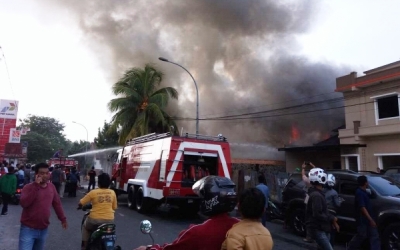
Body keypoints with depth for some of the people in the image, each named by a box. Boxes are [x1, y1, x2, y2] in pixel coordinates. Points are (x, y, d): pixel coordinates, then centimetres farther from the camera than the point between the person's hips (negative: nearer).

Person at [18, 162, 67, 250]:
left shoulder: (51, 187, 3)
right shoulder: (28, 187, -11)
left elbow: (57, 204, 12)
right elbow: (23, 203, -27)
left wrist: (63, 219, 14)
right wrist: (36, 186, -27)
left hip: (43, 229, 5)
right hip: (28, 229, -5)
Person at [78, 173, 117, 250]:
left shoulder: (93, 192, -7)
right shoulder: (112, 193, 1)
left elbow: (80, 203, 0)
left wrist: (80, 206, 23)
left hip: (95, 220, -2)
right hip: (109, 220, 2)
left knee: (85, 227, 31)